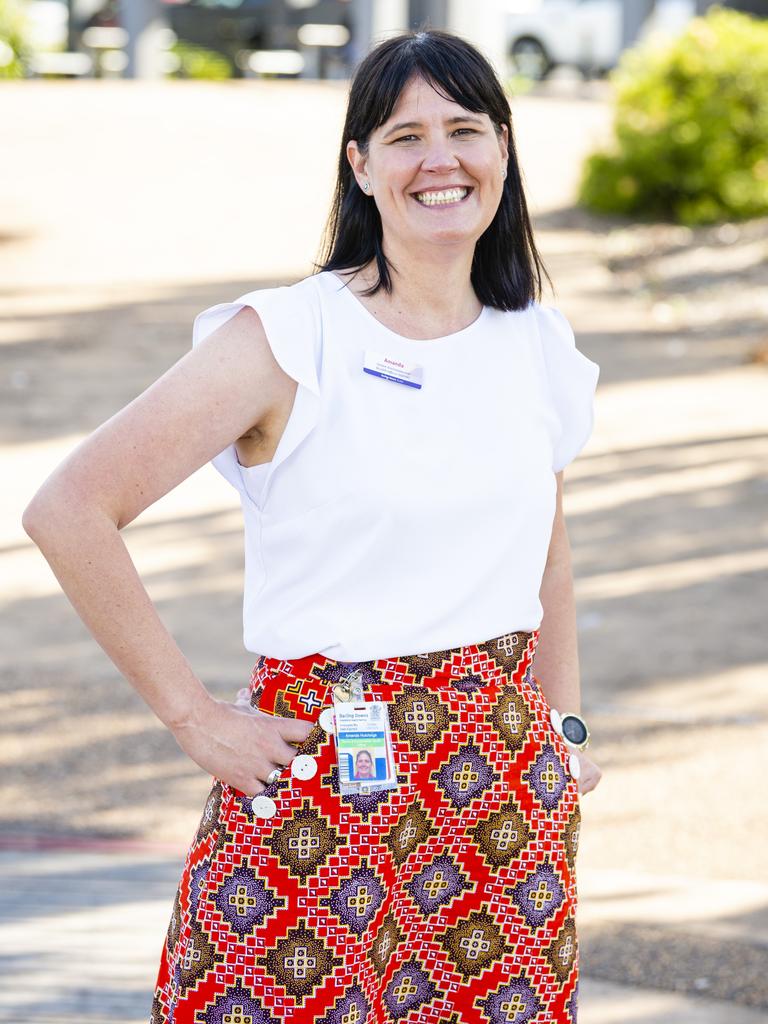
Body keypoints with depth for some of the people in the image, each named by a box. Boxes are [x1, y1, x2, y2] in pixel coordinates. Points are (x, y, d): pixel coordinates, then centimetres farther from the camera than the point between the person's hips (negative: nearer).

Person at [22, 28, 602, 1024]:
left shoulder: (539, 348, 8)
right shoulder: (286, 340, -10)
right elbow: (69, 511, -13)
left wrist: (564, 730, 14)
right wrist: (192, 716, -10)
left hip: (506, 789, 5)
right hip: (319, 785, -5)